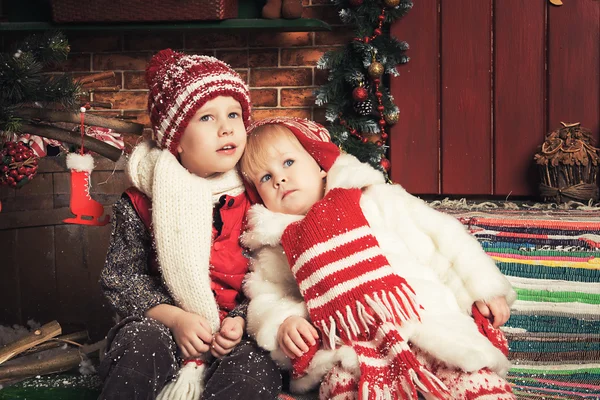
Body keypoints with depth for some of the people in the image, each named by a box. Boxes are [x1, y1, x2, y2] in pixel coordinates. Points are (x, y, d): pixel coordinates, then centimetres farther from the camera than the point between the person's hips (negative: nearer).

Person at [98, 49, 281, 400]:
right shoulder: (142, 203, -1)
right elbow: (120, 278, -1)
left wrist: (241, 319, -14)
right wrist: (174, 318, -14)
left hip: (238, 333, 0)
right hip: (163, 324, 0)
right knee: (142, 343, -31)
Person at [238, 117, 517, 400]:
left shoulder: (375, 199, 15)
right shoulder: (275, 252, 21)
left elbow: (442, 233, 15)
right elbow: (267, 299, 17)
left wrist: (486, 287, 10)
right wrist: (284, 323, -6)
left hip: (430, 323, 0)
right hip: (351, 353, 0)